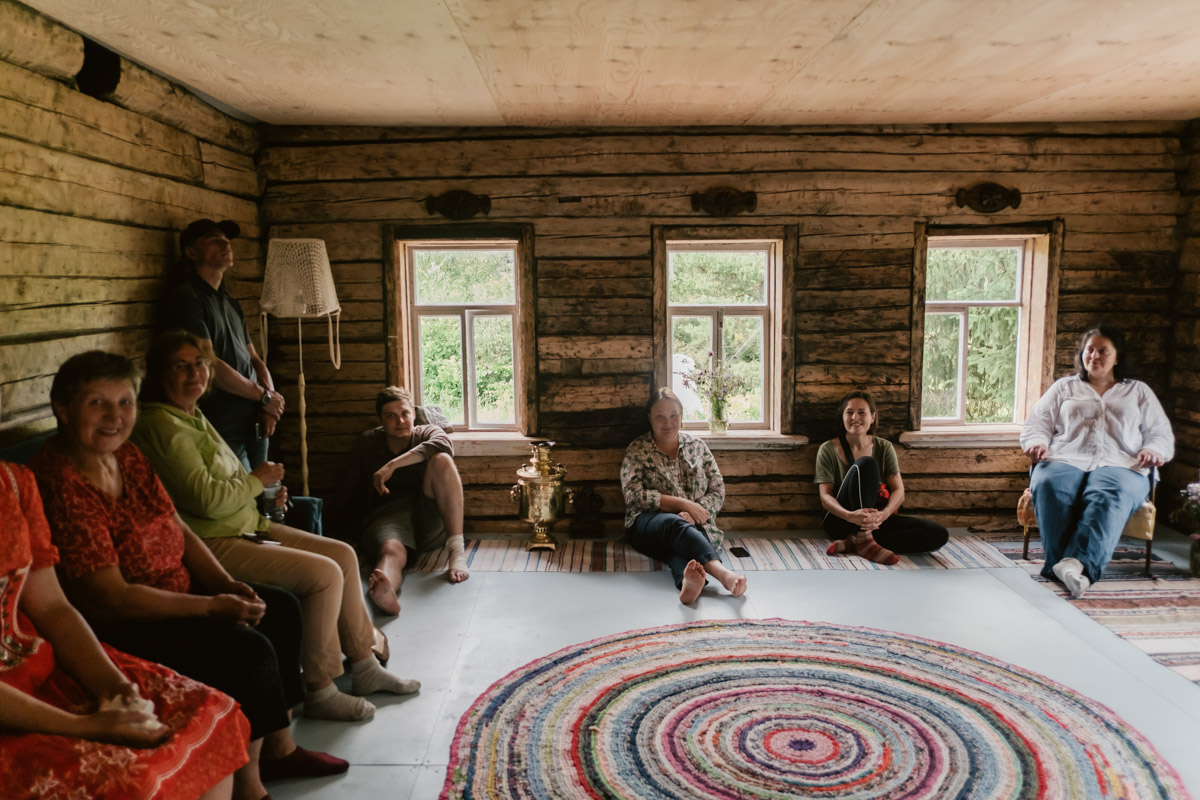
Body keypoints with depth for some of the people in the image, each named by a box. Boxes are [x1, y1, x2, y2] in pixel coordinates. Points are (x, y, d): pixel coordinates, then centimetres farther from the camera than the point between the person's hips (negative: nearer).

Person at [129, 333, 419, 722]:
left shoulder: (194, 417, 15)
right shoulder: (161, 425, -16)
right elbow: (206, 500, -24)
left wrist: (264, 494, 8)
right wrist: (257, 480, -7)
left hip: (246, 526, 10)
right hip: (211, 544, -10)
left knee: (343, 554, 4)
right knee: (324, 573, -21)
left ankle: (364, 667, 12)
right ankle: (319, 691, -7)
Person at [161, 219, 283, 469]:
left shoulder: (230, 304, 18)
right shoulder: (185, 297, -8)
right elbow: (208, 365, -17)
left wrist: (269, 407, -1)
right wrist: (265, 396, -7)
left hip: (254, 427, 8)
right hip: (223, 432, -8)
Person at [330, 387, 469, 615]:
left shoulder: (427, 433, 12)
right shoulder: (367, 443, 18)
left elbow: (443, 444, -14)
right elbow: (349, 490, 17)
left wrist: (392, 465, -22)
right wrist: (348, 532, 5)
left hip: (430, 521, 1)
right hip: (386, 516, 0)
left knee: (442, 460, -25)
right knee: (391, 550, -36)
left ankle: (456, 549, -32)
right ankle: (383, 590, -74)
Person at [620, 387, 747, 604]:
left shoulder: (698, 447, 17)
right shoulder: (636, 450, 7)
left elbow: (718, 491, 10)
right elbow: (634, 494, -7)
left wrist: (693, 514, -11)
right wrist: (684, 504, -15)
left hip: (695, 525, 2)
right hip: (648, 525, -2)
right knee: (676, 524, -39)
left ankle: (687, 580, -71)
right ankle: (722, 573, -64)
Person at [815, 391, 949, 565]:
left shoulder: (884, 448, 6)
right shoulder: (828, 450, -2)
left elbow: (899, 492, -3)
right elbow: (825, 497, -10)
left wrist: (883, 515, -26)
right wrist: (850, 516, -31)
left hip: (874, 522, 4)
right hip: (840, 522, -4)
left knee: (939, 534, -18)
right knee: (866, 463, -26)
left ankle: (852, 543, -24)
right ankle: (864, 541, -30)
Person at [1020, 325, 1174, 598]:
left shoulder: (1139, 392, 30)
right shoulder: (1064, 387, 30)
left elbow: (1162, 434, 23)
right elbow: (1037, 423, 21)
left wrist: (1153, 450, -2)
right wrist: (1037, 442, -3)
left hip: (1120, 466, 0)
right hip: (1065, 461, 1)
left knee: (1110, 494, -40)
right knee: (1049, 485, -38)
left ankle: (1077, 563, -56)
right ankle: (1067, 569, -45)